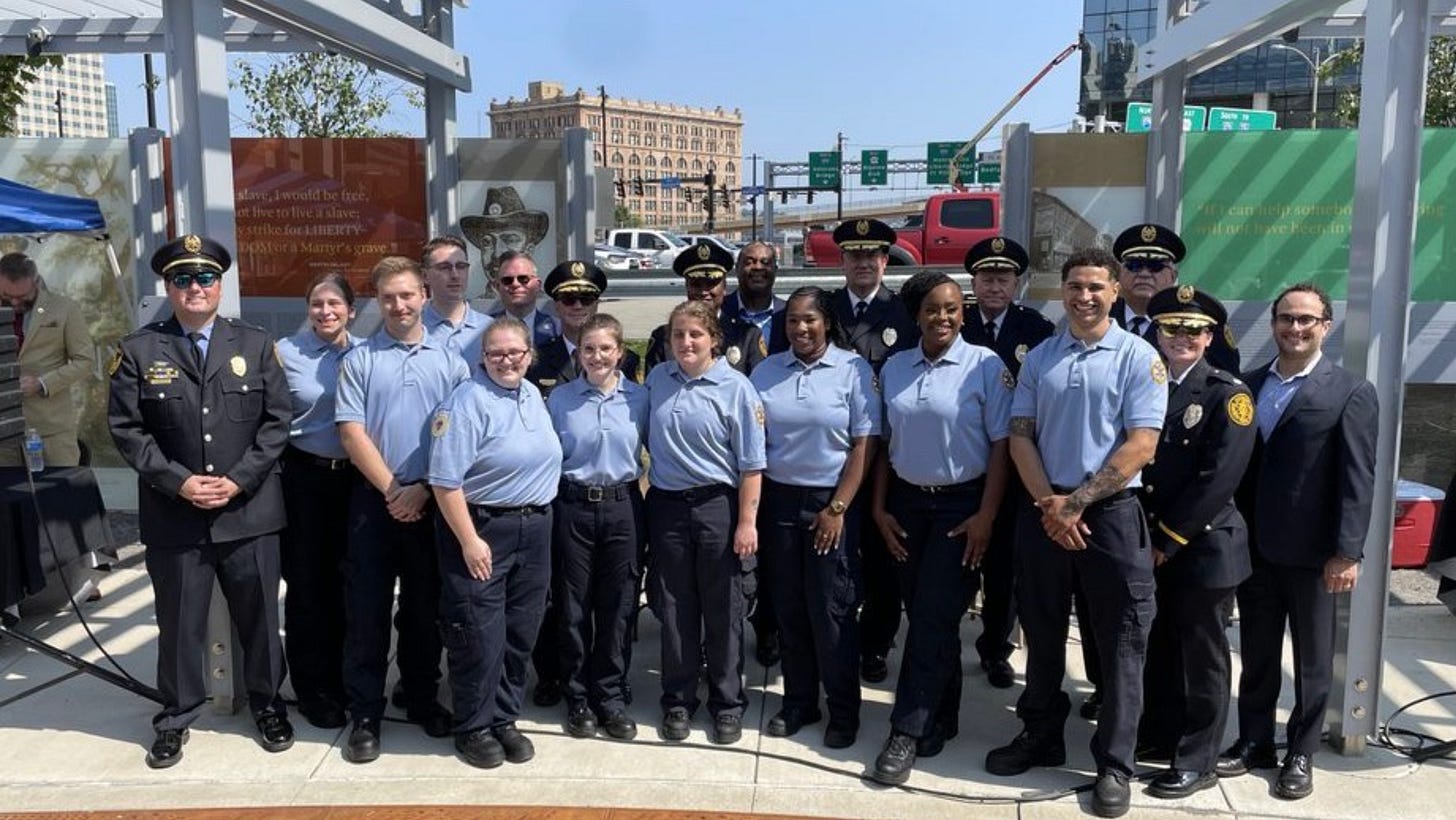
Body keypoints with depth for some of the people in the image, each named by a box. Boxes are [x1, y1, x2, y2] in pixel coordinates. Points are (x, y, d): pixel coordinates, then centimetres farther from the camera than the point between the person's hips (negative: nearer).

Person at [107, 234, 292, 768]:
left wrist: (240, 479, -10)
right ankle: (176, 717, 28)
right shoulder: (138, 350, 3)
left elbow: (277, 422, 1)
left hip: (250, 511, 1)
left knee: (259, 614, 11)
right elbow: (127, 429, -2)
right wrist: (178, 481, -12)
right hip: (173, 515, 0)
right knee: (179, 621, 10)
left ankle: (267, 701, 31)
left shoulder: (256, 345, 5)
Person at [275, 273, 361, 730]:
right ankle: (313, 691, 19)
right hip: (304, 475, -2)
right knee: (306, 584, 6)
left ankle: (340, 681, 28)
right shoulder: (286, 353, -5)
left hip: (353, 476, 2)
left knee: (343, 581, 12)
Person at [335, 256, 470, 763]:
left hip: (432, 502, 1)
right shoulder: (358, 361, 2)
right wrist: (392, 489, -11)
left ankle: (422, 700, 27)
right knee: (367, 609, 3)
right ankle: (365, 716, 14)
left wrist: (424, 488, -9)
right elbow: (352, 433, -4)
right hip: (374, 499, -1)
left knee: (425, 607, 12)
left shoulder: (450, 361, 4)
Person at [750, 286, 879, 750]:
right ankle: (798, 702, 26)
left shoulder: (852, 369, -4)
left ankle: (843, 711, 17)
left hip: (831, 502, -3)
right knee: (789, 607, 10)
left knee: (832, 609, 1)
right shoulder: (765, 371, 6)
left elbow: (864, 443, -7)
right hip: (779, 500, 3)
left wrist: (838, 508, -10)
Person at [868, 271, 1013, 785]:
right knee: (923, 615, 10)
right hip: (907, 503, 4)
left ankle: (908, 733, 2)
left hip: (961, 505, -4)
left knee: (934, 617, -5)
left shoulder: (985, 366, -7)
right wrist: (879, 508, 5)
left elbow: (1000, 445, -7)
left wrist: (986, 516, -11)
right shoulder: (894, 368, 5)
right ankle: (941, 718, 26)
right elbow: (885, 443, 10)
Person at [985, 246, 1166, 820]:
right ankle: (1041, 736, 31)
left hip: (1111, 513, -3)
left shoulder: (1139, 357, -3)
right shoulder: (1038, 358, 8)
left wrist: (1077, 502, -12)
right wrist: (1049, 503, -8)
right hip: (1043, 512, 4)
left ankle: (1114, 764, 16)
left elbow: (1140, 445, -10)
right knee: (1042, 632, 14)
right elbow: (1020, 436, 5)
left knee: (1119, 641, 3)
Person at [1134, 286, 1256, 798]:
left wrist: (1169, 539, -14)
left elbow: (1218, 478, -15)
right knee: (1157, 649, 17)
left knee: (1202, 657, 6)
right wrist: (1144, 534, -2)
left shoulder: (1227, 394, -8)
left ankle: (1197, 762, 18)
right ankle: (1158, 735, 34)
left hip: (1204, 546, -5)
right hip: (1149, 544, 5)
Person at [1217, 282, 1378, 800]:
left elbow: (1358, 481, -11)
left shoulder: (1350, 393, -6)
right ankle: (1254, 743, 29)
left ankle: (1301, 755, 25)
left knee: (1313, 660, 11)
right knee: (1256, 654, 14)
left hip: (1312, 553, -4)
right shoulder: (1250, 386, 8)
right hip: (1255, 548, 4)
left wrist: (1347, 552, -16)